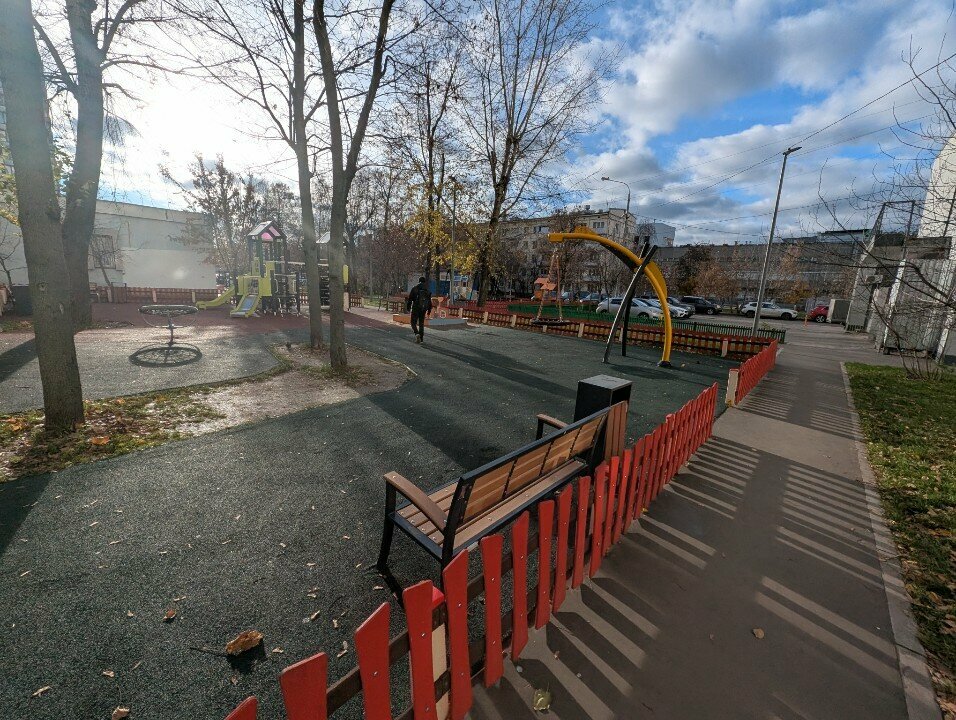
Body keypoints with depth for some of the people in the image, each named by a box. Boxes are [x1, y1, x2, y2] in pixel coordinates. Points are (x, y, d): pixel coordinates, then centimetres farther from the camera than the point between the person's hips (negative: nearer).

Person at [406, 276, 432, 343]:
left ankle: (417, 334, -21)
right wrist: (429, 310, 15)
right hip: (423, 309, 3)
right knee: (421, 323, 12)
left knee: (413, 323, 5)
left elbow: (410, 299, -3)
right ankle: (421, 338, 11)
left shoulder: (414, 289, -3)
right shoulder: (427, 290, 7)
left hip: (416, 308, -3)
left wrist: (408, 307, 5)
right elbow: (429, 301, 9)